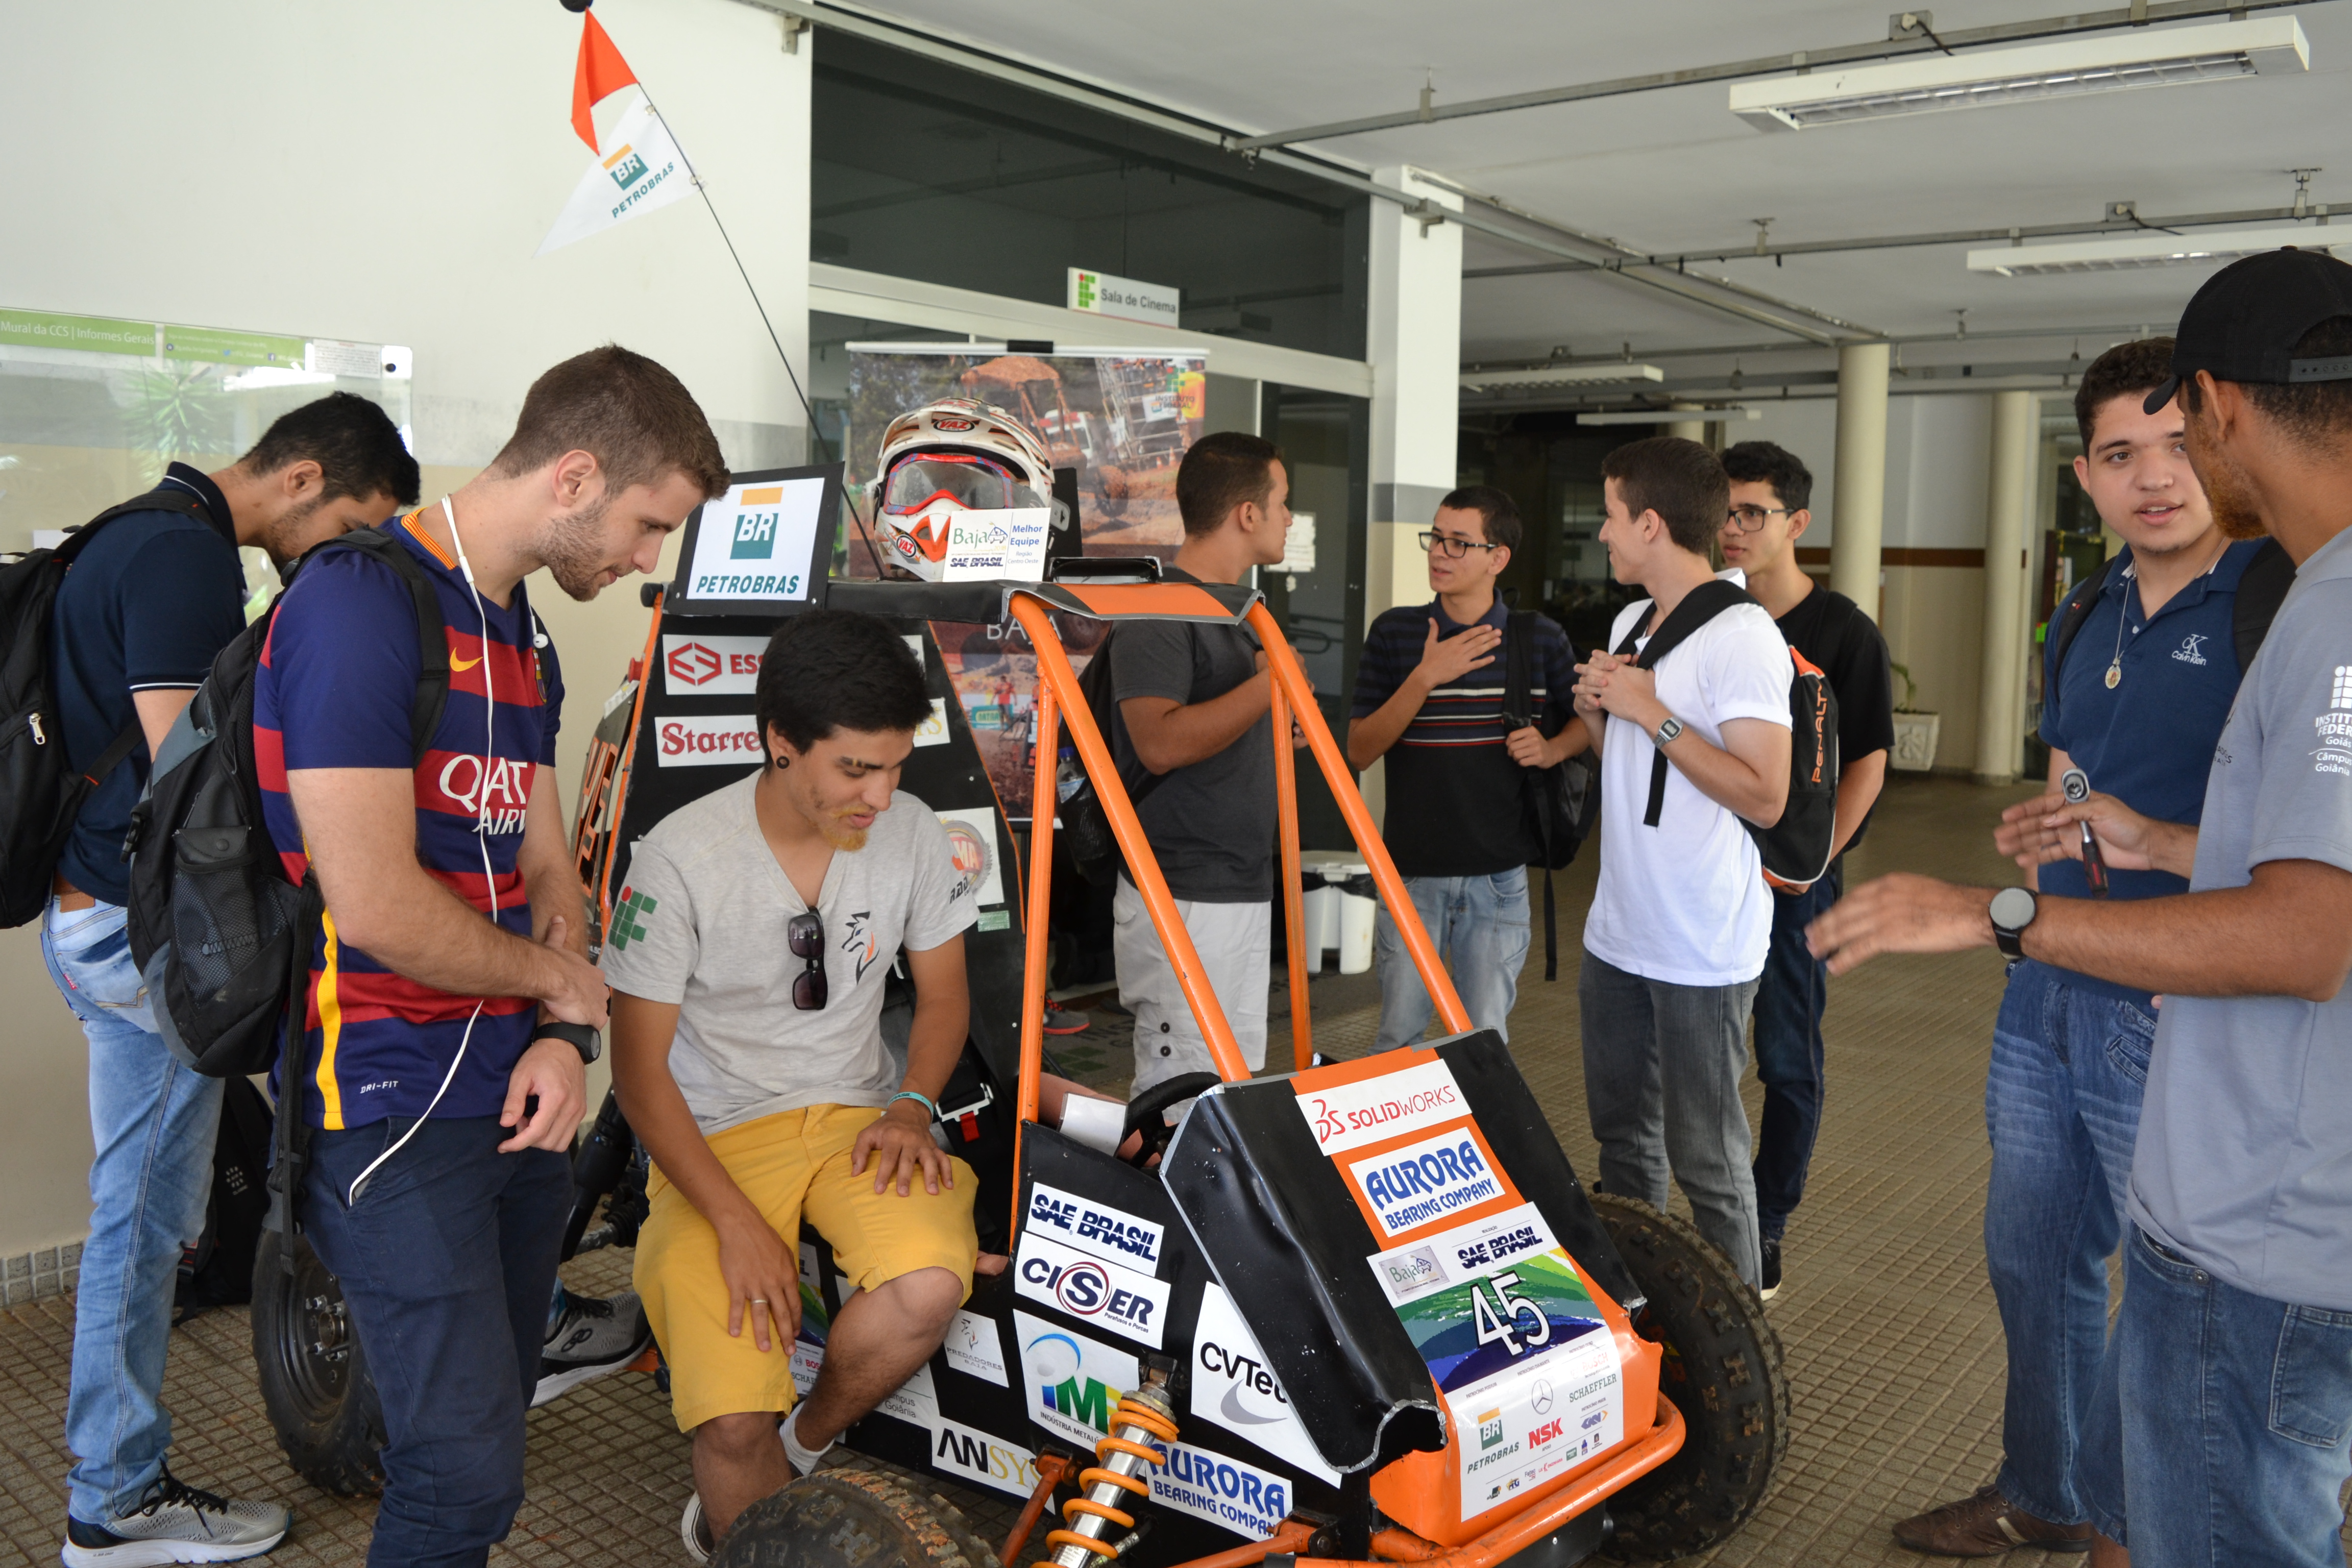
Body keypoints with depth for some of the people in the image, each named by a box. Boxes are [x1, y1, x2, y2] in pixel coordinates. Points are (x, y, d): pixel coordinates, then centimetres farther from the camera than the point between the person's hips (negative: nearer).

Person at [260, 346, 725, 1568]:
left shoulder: (524, 639, 13)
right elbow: (375, 904, -23)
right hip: (395, 1106, -9)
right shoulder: (361, 604, -17)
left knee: (494, 1411, 18)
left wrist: (561, 1038, -3)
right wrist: (558, 976, -8)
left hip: (516, 1094, 9)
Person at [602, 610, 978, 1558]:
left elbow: (943, 996, 10)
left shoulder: (910, 833, -4)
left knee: (929, 1287, -29)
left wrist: (910, 1107, -10)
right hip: (715, 1136, -3)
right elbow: (639, 1066, -10)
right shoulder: (682, 857, -15)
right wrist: (736, 1222, -17)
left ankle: (803, 1448, 2)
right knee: (734, 1432, -21)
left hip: (855, 1118, 3)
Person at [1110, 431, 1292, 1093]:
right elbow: (1161, 743, -26)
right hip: (1183, 898, -10)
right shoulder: (1157, 613, -13)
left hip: (1247, 889, 10)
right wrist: (1267, 685, -22)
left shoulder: (1236, 609, 18)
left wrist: (1278, 730, 13)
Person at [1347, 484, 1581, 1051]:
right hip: (1411, 872, 0)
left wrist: (1553, 748, -7)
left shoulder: (1542, 640, 1)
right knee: (1398, 1039, 6)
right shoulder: (1394, 633, -1)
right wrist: (1425, 677, -17)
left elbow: (1586, 720, 16)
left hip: (1499, 876, 0)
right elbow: (1360, 750, -6)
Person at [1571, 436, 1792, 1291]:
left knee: (1706, 1161, 1)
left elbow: (1764, 796, -22)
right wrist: (1595, 713, 3)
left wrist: (1652, 711, -21)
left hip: (1703, 951, -9)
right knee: (1622, 1136, 19)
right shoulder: (1630, 623, 13)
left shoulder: (1742, 636, -15)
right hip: (1619, 933, 9)